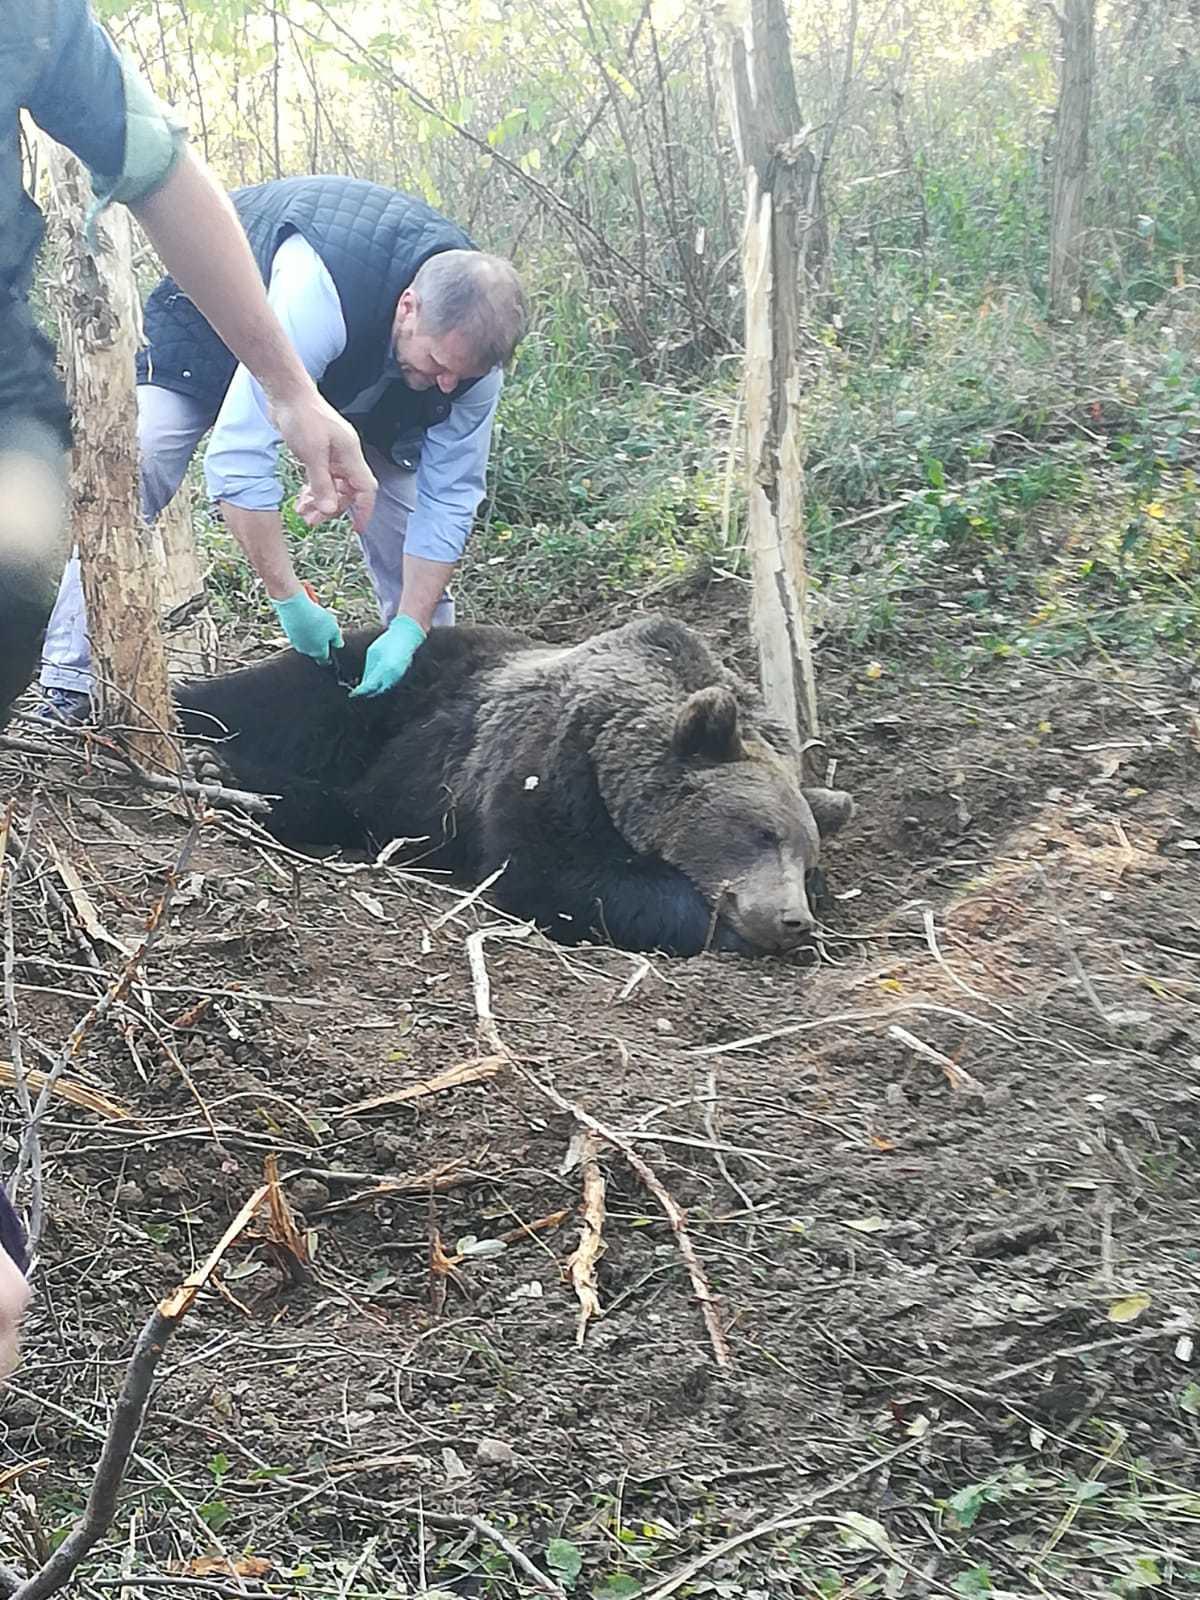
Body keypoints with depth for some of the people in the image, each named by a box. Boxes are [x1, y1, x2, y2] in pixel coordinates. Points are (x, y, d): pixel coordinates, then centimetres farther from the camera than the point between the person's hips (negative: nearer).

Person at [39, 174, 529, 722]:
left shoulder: (468, 334, -29)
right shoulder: (313, 295, -48)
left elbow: (450, 495, -22)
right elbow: (239, 457, -45)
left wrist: (410, 630, -30)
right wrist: (291, 601, -40)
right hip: (214, 311, -5)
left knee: (399, 475, -9)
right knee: (136, 466, -22)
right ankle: (70, 686, -19)